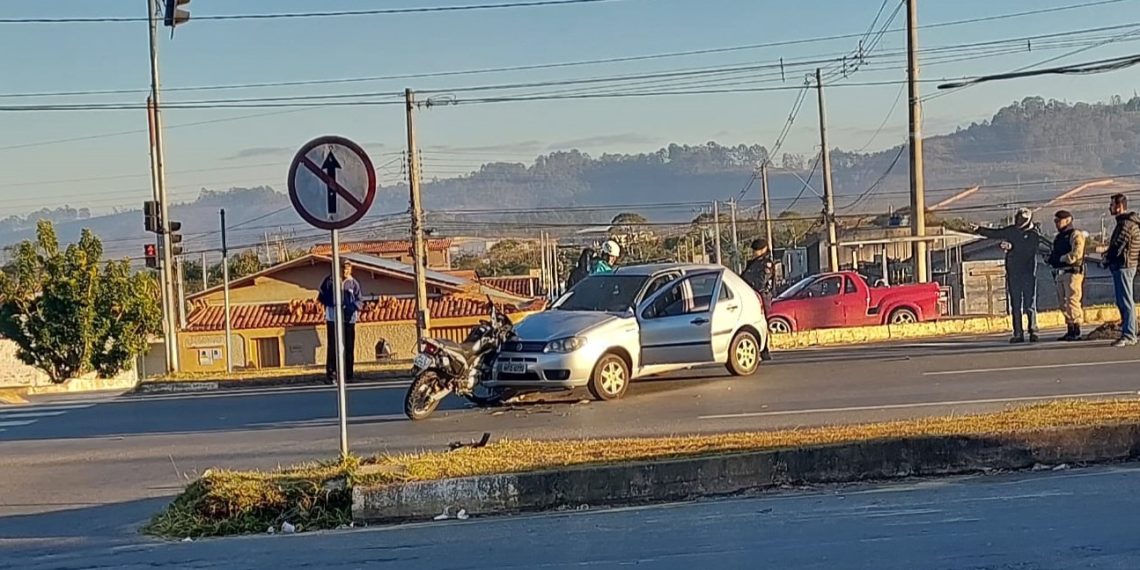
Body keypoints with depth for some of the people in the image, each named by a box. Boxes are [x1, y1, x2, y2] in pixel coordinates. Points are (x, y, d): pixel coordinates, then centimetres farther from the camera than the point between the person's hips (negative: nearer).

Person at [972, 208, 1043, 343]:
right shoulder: (1011, 231, 11)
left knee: (1030, 304, -4)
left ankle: (1033, 332, 1)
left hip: (1028, 273, -4)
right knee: (1015, 305, 3)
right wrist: (979, 230, 2)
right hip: (1013, 273, 4)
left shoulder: (1034, 234, -3)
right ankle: (1018, 334, 4)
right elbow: (994, 233, 14)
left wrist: (1012, 247, -23)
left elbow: (1028, 250, -17)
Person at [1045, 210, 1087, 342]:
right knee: (1064, 304, 9)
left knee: (1072, 301, -12)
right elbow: (1055, 253, 25)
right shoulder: (1059, 237, 22)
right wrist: (1049, 258, 4)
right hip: (1060, 273, 9)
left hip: (1072, 273, -9)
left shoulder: (1075, 235, -6)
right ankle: (1070, 331, 14)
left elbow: (1077, 253, -19)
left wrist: (1061, 258, -17)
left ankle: (1077, 332, -10)